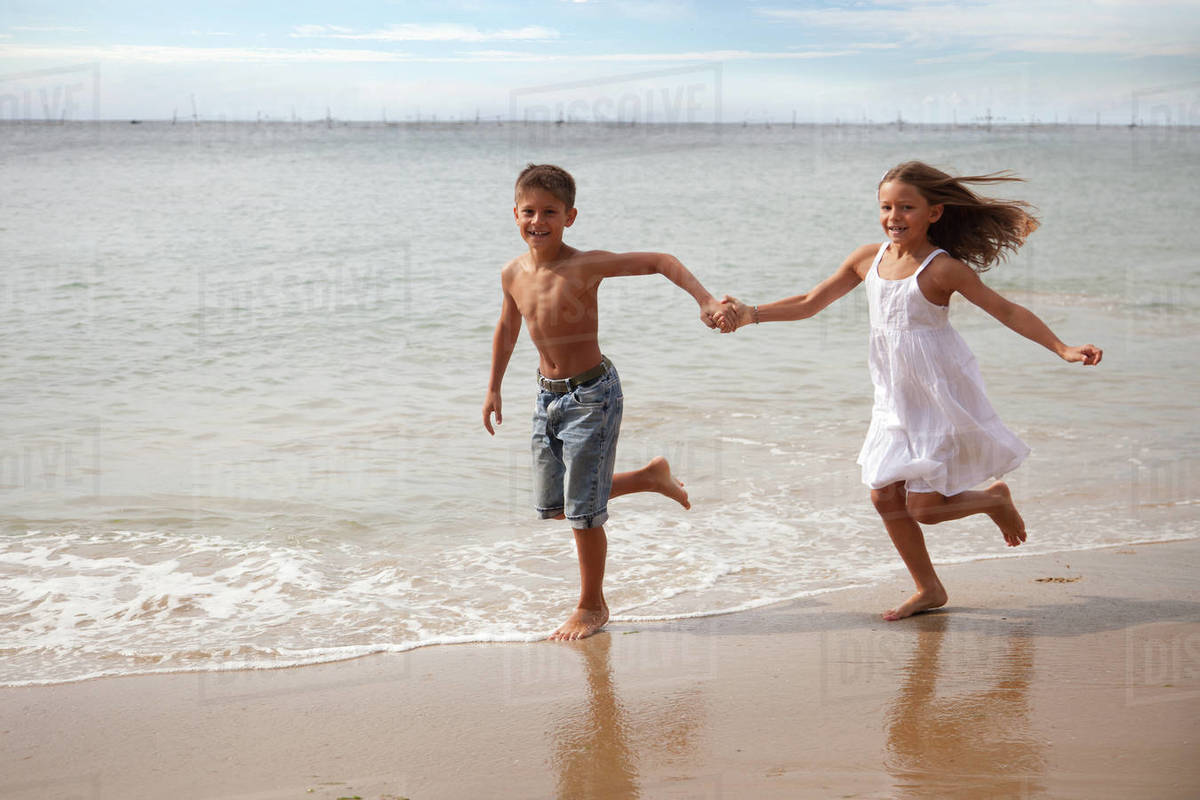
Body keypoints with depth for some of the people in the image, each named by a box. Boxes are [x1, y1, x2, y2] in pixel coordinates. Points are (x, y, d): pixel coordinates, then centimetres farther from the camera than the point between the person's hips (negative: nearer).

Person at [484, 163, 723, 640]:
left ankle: (592, 606, 21)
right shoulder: (513, 274, -1)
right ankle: (648, 477, 34)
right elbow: (508, 326, 17)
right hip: (548, 395, 7)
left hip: (592, 395, -7)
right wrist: (494, 387, 24)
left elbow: (659, 261, -18)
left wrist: (706, 301, -29)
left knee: (582, 510, -1)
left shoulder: (584, 266, -19)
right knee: (552, 506, 15)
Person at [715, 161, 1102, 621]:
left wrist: (1063, 350, -21)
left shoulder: (943, 269, -16)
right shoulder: (868, 260, 1)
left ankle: (995, 499, 23)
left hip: (941, 399, -6)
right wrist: (750, 314, -3)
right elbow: (809, 304, 7)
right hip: (896, 400, 6)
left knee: (923, 508, -7)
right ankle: (928, 589, 24)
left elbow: (1007, 311, -13)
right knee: (885, 497, 5)